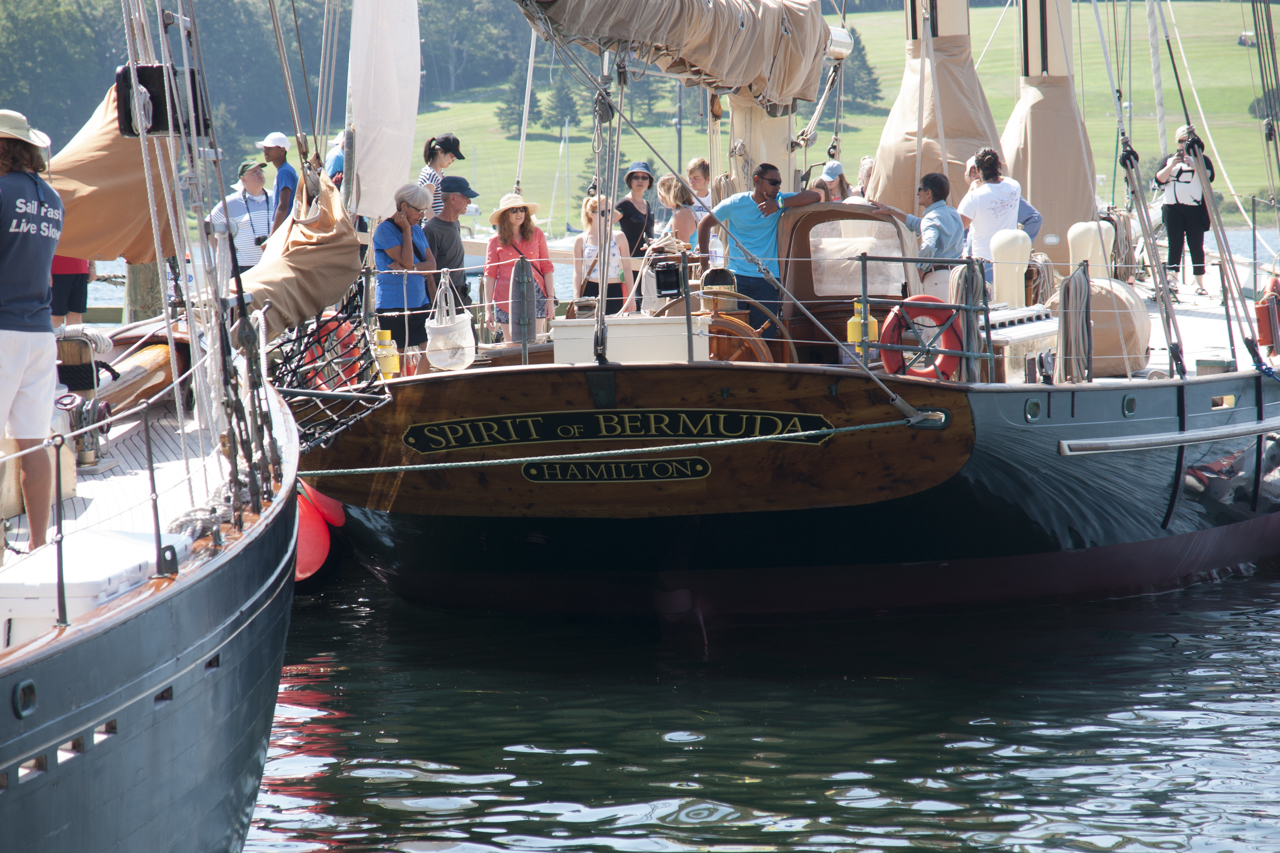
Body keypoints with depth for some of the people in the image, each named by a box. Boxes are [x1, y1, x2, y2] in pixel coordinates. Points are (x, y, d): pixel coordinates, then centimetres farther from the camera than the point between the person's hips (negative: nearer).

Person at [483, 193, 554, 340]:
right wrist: (487, 309, 0)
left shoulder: (536, 234, 6)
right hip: (507, 299, 0)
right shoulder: (495, 241, 5)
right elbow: (490, 275, 5)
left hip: (534, 295, 0)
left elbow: (547, 268, 7)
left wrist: (550, 299, 0)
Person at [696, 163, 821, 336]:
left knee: (764, 336, -5)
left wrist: (779, 204, -15)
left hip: (766, 280, 0)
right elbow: (704, 225, 14)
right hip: (737, 278, 0)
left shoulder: (781, 200, 3)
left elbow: (815, 196, -10)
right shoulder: (735, 203, 2)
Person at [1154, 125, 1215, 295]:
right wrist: (1172, 165, -11)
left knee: (1196, 246, -4)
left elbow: (1209, 176, -7)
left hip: (1195, 209, -1)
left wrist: (1193, 165, -18)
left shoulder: (1202, 159, 11)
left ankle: (1199, 283, -1)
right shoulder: (1168, 159, 16)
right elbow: (1159, 179, 3)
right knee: (1174, 245, -3)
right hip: (1173, 208, 2)